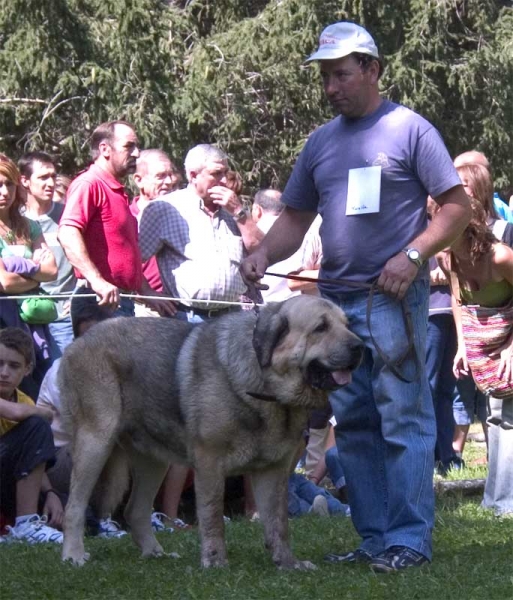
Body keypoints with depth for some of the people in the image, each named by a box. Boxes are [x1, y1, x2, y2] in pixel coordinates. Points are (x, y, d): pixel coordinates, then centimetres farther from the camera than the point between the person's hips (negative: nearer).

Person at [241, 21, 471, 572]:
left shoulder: (409, 130, -2)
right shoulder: (321, 141, 15)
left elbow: (457, 205, -3)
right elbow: (296, 217, 18)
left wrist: (412, 255, -16)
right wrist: (264, 253, -2)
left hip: (393, 300, -6)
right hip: (334, 300, 7)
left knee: (404, 421, -8)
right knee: (353, 425, 8)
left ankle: (410, 539, -6)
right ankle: (374, 537, 15)